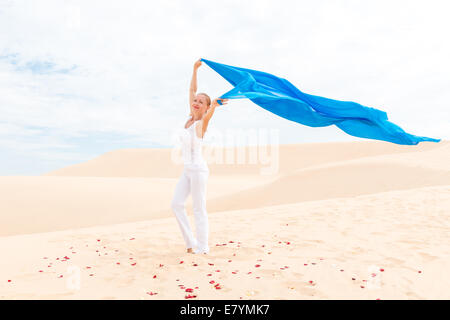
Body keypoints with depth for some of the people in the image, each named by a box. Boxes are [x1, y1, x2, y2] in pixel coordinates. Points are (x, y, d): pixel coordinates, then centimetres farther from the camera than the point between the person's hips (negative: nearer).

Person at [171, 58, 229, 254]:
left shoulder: (202, 122, -7)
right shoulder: (190, 118, 10)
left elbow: (209, 113, -31)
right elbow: (192, 90, 16)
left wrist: (214, 105, -50)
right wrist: (195, 69, 20)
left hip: (198, 170, -8)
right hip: (188, 170, 8)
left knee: (199, 209, -2)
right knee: (176, 204, 7)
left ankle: (202, 247, 9)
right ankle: (191, 243, 15)